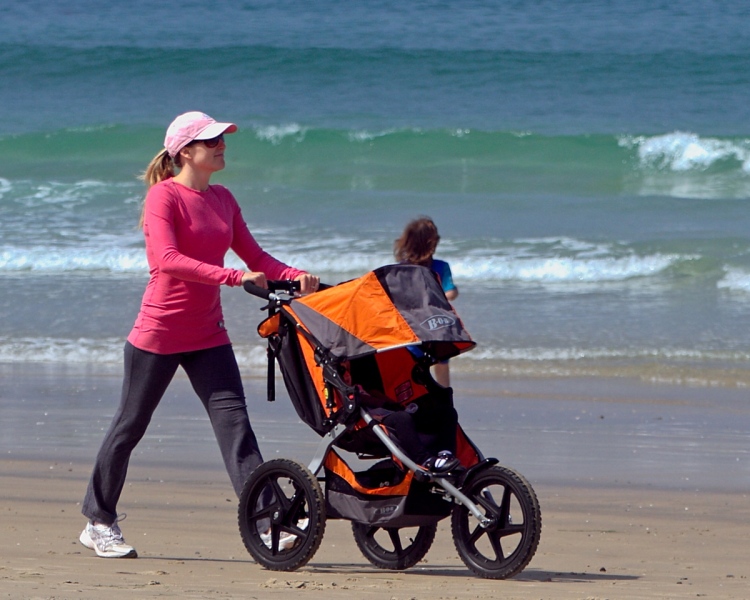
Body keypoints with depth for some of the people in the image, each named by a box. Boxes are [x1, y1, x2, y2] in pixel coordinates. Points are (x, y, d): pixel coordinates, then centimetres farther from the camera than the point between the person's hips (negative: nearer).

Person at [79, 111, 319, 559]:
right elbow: (167, 259, -26)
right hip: (159, 332, -6)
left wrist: (295, 277, -11)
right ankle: (98, 523, 19)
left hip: (208, 334, 6)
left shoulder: (223, 199, 10)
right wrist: (233, 277, -33)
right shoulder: (164, 195, -12)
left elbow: (255, 257, 9)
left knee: (234, 420, -6)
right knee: (131, 425, 6)